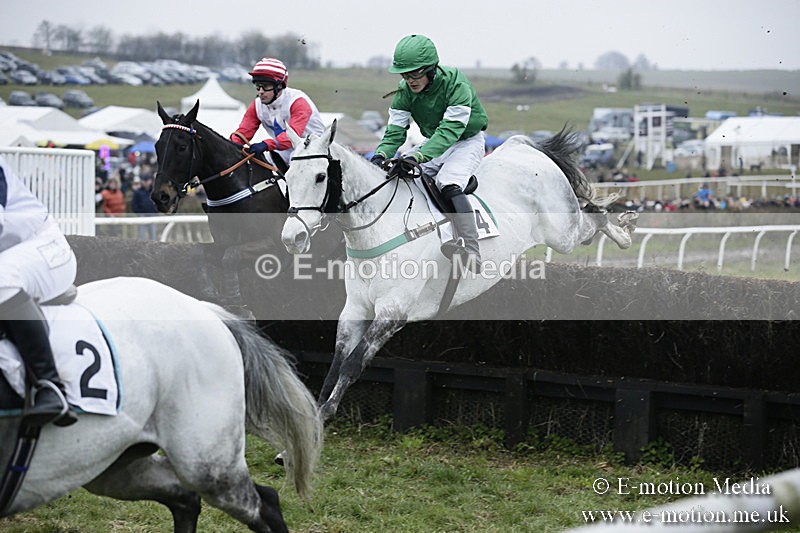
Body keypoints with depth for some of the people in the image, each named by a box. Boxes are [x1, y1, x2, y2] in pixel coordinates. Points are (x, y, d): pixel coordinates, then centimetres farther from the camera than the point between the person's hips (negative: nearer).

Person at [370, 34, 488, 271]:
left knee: (448, 183, -32)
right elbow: (395, 130, -10)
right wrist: (381, 155, -32)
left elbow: (451, 129, -36)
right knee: (395, 172, -7)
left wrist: (418, 156, -49)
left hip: (467, 141, -7)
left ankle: (470, 250, -38)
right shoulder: (405, 91, -10)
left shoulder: (455, 83, -28)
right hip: (434, 142, 7)